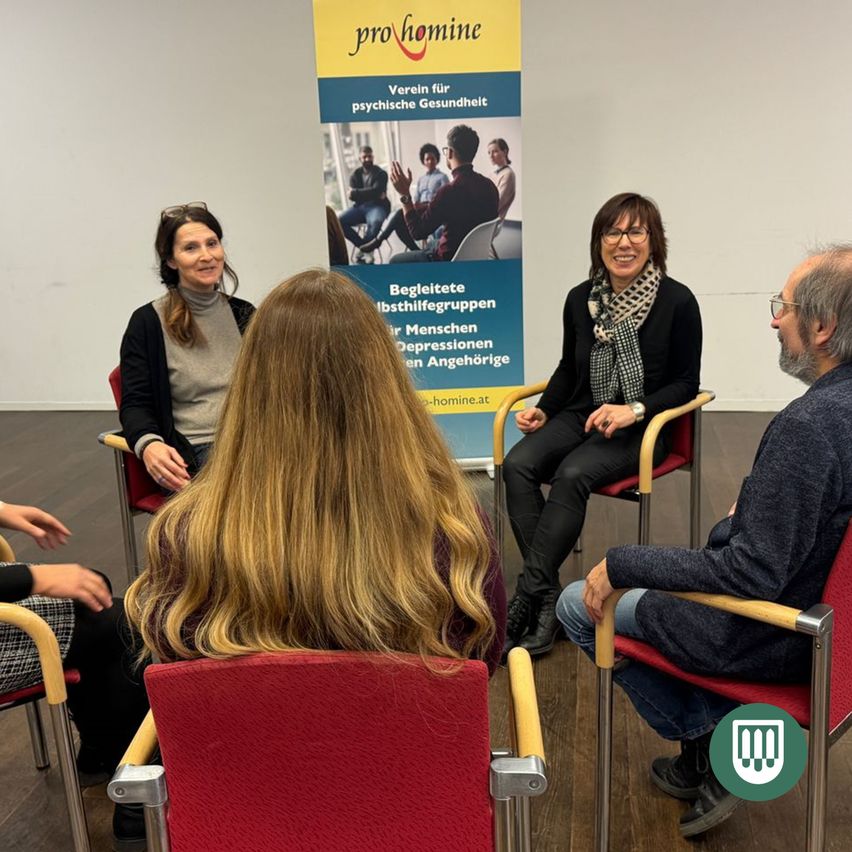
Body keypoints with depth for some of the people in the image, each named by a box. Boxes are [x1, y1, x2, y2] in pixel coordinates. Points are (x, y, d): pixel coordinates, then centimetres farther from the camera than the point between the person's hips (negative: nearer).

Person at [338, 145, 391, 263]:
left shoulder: (381, 173, 4)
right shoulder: (355, 175, 14)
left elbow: (376, 191, -14)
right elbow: (352, 196, -1)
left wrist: (356, 193, -10)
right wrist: (372, 194, -12)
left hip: (377, 206, -4)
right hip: (359, 206, 4)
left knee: (375, 222, -40)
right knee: (339, 221, -24)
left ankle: (362, 250, -16)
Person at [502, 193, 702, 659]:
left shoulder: (677, 301, -4)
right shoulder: (580, 299, 8)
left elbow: (686, 383, -2)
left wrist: (635, 409, -18)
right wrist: (543, 410, 2)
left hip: (643, 428, -4)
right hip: (582, 417, 4)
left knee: (572, 475, -33)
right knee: (517, 466, -26)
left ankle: (526, 598, -26)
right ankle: (547, 598, -24)